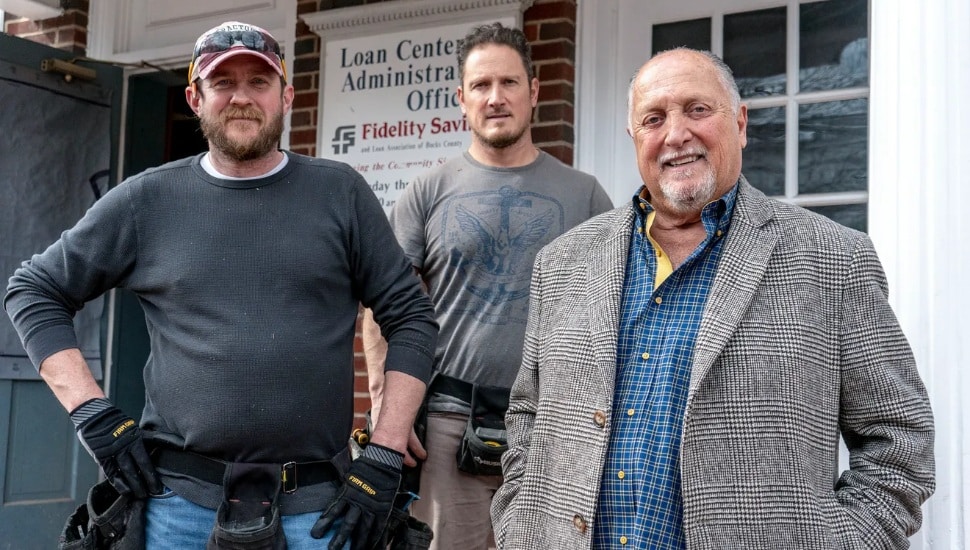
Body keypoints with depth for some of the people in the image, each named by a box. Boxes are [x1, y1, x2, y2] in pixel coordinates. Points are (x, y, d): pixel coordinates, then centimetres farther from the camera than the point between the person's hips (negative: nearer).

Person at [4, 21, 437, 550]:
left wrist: (385, 458, -5)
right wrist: (91, 413, -2)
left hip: (313, 504, 0)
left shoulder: (340, 192, 1)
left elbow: (411, 317, 1)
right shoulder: (148, 199, 3)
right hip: (179, 498, 1)